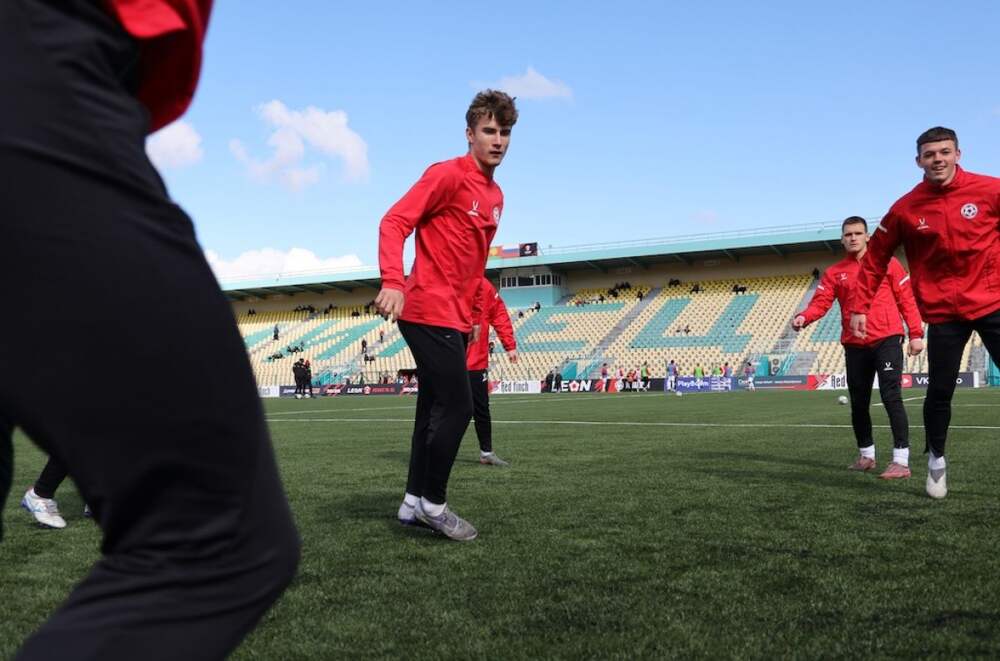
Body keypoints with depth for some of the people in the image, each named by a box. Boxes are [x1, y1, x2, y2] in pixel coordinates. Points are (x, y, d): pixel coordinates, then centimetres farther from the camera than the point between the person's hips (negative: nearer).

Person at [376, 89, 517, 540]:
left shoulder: (495, 196, 16)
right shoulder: (447, 175, -10)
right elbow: (394, 223, -17)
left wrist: (473, 316, 20)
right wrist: (392, 282, -30)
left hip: (454, 317, 9)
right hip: (430, 312, -9)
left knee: (436, 408, 11)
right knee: (456, 406, -8)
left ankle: (415, 502, 20)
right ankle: (432, 502, 7)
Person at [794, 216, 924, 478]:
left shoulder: (888, 263, 5)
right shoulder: (834, 273, 11)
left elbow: (906, 299, 3)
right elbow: (820, 302, 0)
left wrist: (916, 333, -4)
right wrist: (803, 318, -21)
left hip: (887, 340, -4)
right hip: (854, 345, 4)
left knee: (891, 396, -12)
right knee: (858, 403, 10)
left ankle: (901, 460, -11)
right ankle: (866, 455, 26)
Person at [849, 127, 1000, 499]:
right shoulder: (905, 209, -3)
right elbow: (875, 259, 4)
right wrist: (860, 307, 0)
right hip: (943, 313, 0)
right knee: (939, 392, 4)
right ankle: (936, 460, 25)